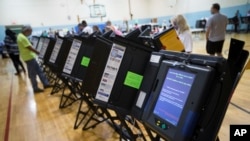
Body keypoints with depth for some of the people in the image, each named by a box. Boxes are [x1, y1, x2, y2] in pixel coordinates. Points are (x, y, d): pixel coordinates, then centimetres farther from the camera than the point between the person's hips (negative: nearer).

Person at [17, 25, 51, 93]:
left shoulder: (20, 36, 12)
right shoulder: (23, 38, -21)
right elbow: (30, 48, -20)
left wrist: (36, 52, 10)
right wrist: (39, 53, -9)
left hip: (30, 57, 10)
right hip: (29, 57, -10)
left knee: (39, 71, 13)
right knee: (32, 74, 0)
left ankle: (46, 84, 20)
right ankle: (35, 88, 11)